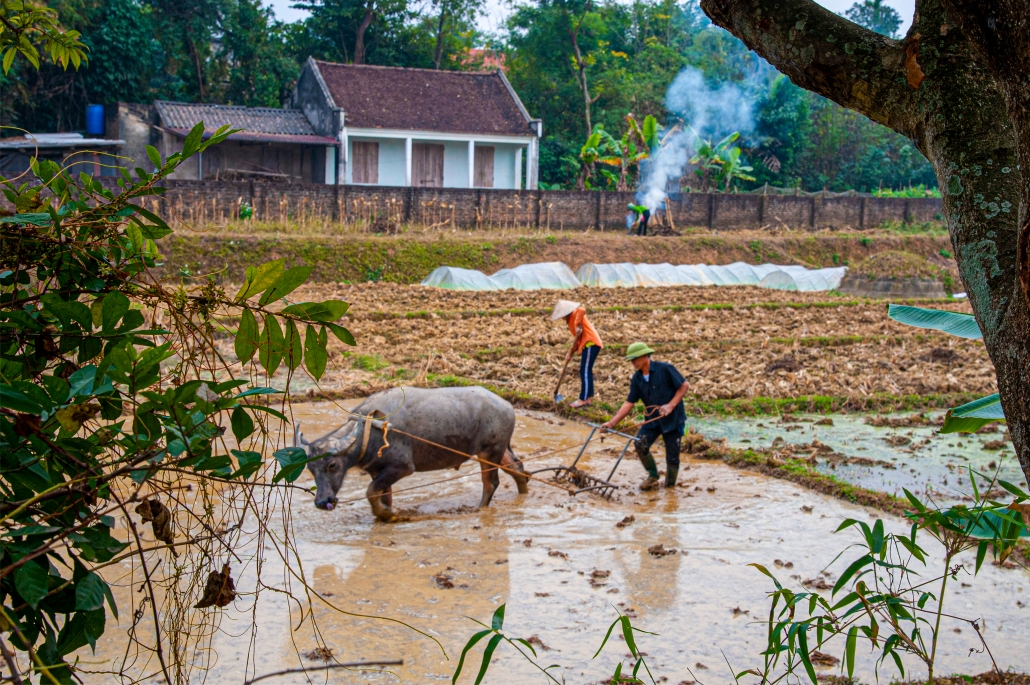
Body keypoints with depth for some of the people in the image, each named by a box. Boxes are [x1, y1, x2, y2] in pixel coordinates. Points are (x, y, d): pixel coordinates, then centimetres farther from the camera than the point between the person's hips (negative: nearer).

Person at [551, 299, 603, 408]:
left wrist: (577, 325, -29)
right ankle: (589, 398, 18)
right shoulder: (570, 320, 23)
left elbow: (582, 310, -31)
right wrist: (570, 353, 16)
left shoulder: (575, 313, -5)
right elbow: (577, 340, 25)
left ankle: (583, 399, -10)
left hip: (591, 344, -10)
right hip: (588, 345, 10)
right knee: (586, 372, 14)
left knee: (585, 372, -10)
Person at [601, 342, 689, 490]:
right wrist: (612, 422, -8)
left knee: (672, 456, -2)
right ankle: (653, 476, 8)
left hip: (673, 418, -4)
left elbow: (684, 386, -9)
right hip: (652, 419, 5)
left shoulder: (665, 369, -14)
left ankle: (670, 485, 21)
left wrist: (671, 405, -18)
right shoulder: (637, 378, 1)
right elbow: (629, 403, 1)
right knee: (640, 444, -15)